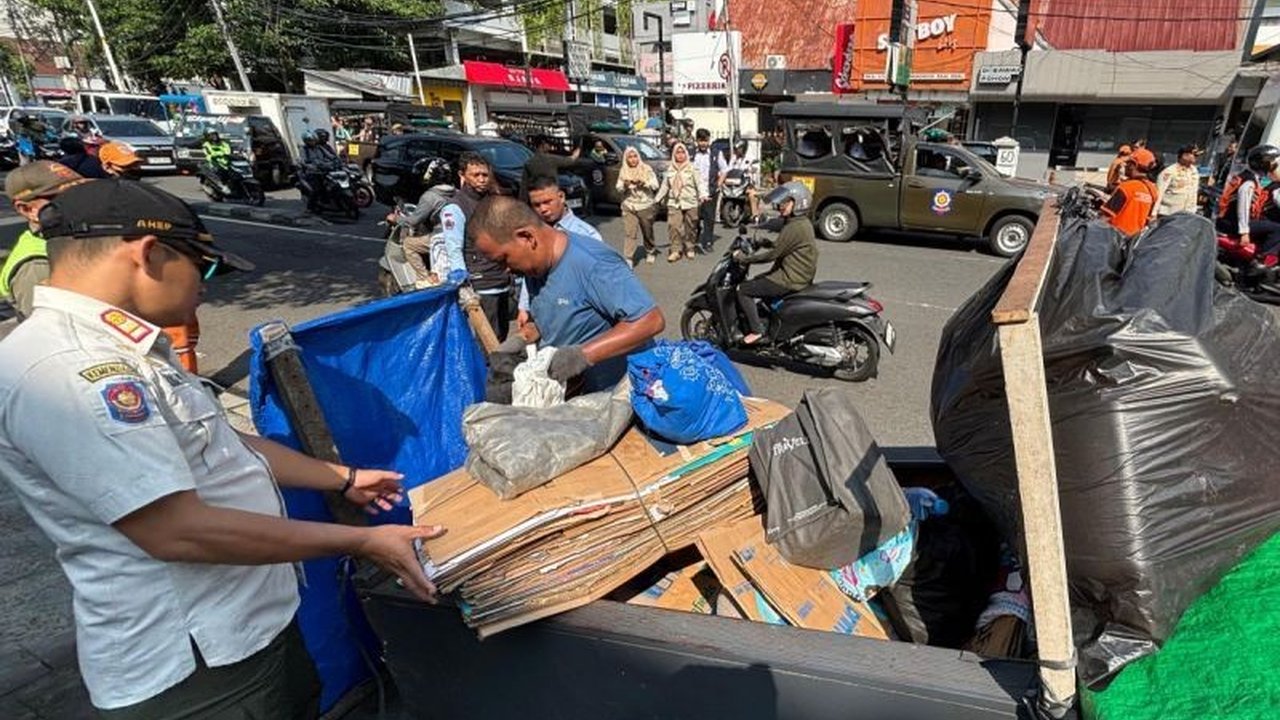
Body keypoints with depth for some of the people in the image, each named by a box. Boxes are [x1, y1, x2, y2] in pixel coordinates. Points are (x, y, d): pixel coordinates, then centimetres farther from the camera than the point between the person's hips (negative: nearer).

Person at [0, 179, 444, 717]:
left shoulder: (119, 348, 7)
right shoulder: (64, 367, -26)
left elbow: (219, 445, 14)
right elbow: (177, 531, -29)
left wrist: (344, 479, 18)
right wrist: (361, 543, -22)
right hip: (190, 664, -9)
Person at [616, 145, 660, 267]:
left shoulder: (646, 169, 0)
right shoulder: (623, 171, 5)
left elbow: (655, 185, -5)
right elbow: (618, 188, 2)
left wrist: (644, 183, -23)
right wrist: (624, 186, -20)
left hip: (646, 206, 0)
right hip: (629, 206, 0)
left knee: (648, 232, 13)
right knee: (630, 233, -11)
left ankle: (650, 252, 35)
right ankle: (628, 259, -14)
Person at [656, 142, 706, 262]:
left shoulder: (692, 168, 1)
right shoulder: (670, 169, 11)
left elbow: (699, 183, -8)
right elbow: (664, 186, 17)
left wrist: (702, 195, -24)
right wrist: (657, 198, 15)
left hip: (690, 202, -2)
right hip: (674, 202, 2)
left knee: (690, 227, 5)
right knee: (673, 225, -13)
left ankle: (689, 249, 22)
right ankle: (676, 250, -5)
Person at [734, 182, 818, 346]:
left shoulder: (794, 227, -22)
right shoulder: (801, 223, 11)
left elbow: (772, 253, -21)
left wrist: (743, 258, -13)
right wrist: (758, 243, 14)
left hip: (791, 280, -11)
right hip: (799, 276, 11)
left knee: (743, 290, -6)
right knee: (757, 281, 27)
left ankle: (757, 330, -5)